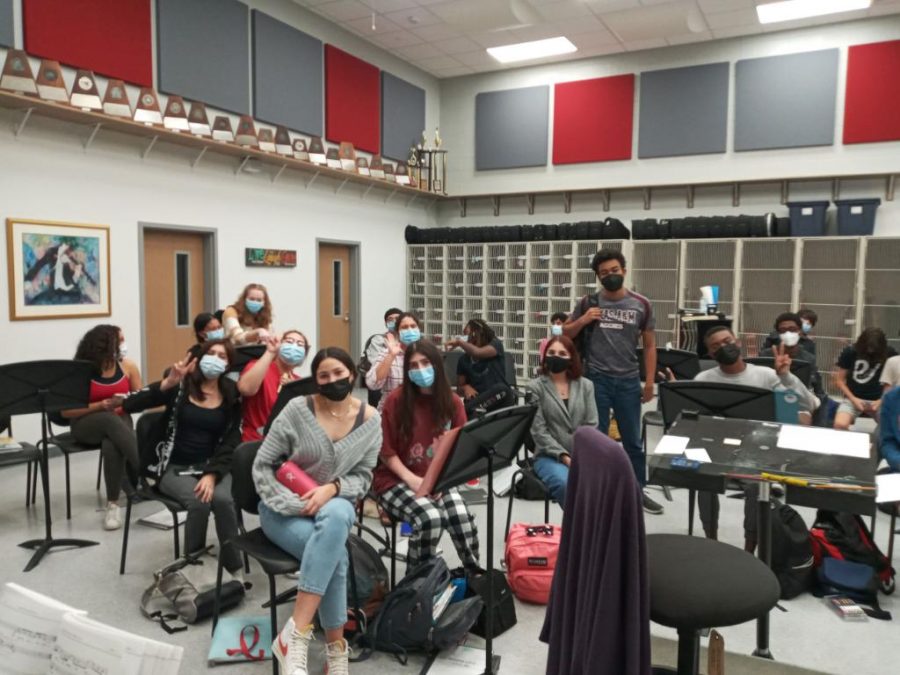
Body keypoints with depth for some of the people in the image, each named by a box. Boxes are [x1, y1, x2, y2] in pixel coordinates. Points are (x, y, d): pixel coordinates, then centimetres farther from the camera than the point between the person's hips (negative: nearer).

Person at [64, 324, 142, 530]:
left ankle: (113, 504, -26)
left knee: (111, 447, -36)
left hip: (119, 422, 2)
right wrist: (103, 405, -23)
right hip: (85, 425, -2)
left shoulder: (127, 366, -3)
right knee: (109, 418, -39)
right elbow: (66, 411, -11)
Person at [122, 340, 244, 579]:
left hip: (213, 466, 1)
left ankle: (235, 567, -14)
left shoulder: (232, 396, 4)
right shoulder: (180, 386, 0)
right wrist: (168, 382, -22)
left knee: (222, 499, -31)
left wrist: (212, 474, -17)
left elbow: (231, 442, -2)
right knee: (200, 502, -31)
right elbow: (130, 405, -10)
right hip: (175, 467, -1)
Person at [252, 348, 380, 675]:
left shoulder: (370, 419, -5)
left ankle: (294, 635, -31)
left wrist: (331, 489, -21)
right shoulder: (298, 409, -12)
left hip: (334, 505, 2)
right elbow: (262, 466, -8)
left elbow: (363, 477, 0)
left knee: (337, 514, -37)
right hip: (284, 509, -2)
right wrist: (294, 505, -19)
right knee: (335, 555, -32)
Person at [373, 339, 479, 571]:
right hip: (396, 480, -3)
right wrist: (412, 480, -15)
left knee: (461, 516, -26)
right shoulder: (397, 399, -8)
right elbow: (386, 451, -4)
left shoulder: (453, 402, 2)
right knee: (430, 517, -30)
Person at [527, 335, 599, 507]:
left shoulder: (585, 385, 12)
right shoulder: (536, 387, 2)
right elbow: (538, 431, -5)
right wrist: (564, 456, -15)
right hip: (550, 457, -2)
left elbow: (591, 425, 5)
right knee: (567, 485, -34)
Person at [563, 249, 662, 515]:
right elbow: (565, 334, 8)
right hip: (595, 380, -1)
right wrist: (582, 321, -11)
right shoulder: (588, 302, 0)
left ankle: (638, 491, 25)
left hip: (628, 381, 1)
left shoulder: (641, 304, 1)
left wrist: (649, 381, 2)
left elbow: (649, 345, 7)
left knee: (633, 440, 12)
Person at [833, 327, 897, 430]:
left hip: (879, 400, 1)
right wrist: (853, 399, -12)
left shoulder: (890, 353, -4)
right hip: (853, 398, -1)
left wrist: (882, 400, -9)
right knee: (840, 424, -29)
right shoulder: (850, 352, -6)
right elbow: (839, 380, -1)